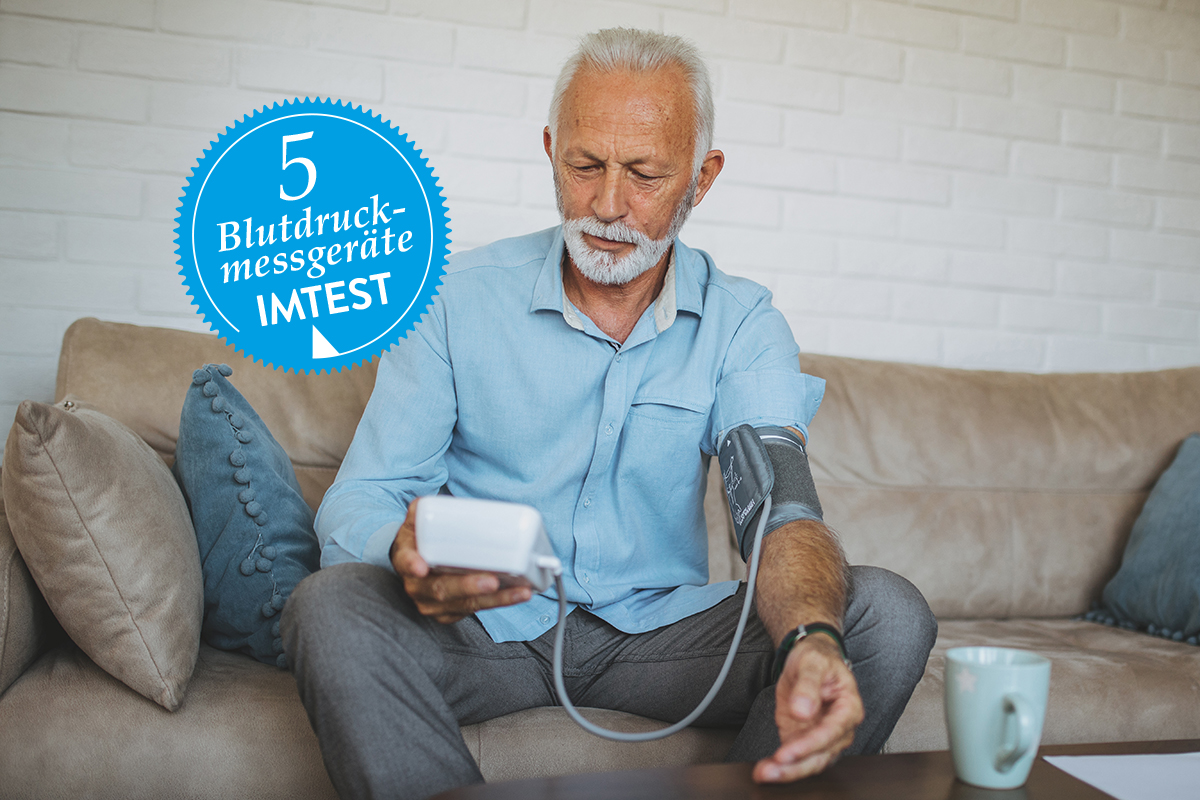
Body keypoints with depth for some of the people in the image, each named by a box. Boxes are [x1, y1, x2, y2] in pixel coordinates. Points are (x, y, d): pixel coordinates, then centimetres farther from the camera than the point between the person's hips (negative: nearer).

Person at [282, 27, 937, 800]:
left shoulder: (743, 323, -1)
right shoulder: (456, 297, -3)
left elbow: (781, 506, -16)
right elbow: (356, 503, -7)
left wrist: (813, 642, -40)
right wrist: (409, 557, -33)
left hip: (660, 625, 2)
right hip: (484, 628, -1)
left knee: (888, 612, -19)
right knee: (331, 605, -30)